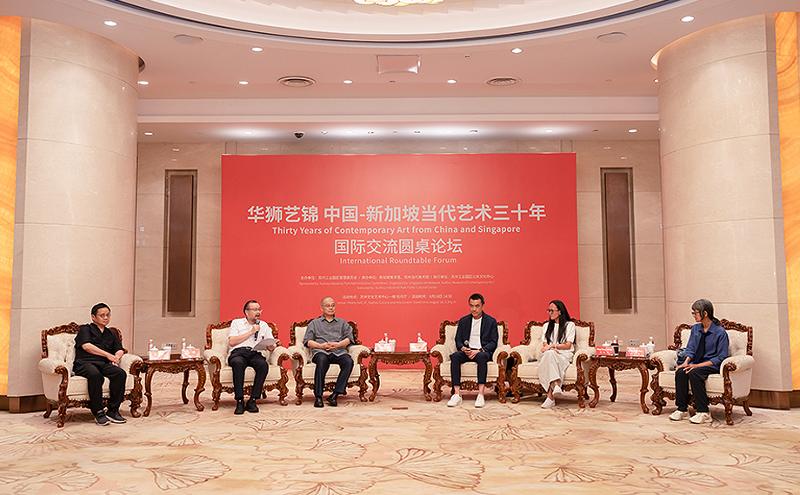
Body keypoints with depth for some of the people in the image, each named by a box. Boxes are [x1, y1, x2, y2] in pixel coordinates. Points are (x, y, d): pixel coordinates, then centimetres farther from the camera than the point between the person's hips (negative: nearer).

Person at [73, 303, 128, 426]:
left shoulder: (111, 334, 30)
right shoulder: (85, 329, 14)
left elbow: (119, 350, 21)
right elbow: (86, 346, -4)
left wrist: (116, 357, -5)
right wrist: (108, 355, -10)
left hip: (104, 364, 5)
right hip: (84, 363, -4)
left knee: (120, 373, -28)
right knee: (95, 375, -39)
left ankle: (113, 410, -21)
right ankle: (98, 412, -28)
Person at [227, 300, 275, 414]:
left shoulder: (264, 325, 24)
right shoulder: (237, 323, 16)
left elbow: (271, 347, 21)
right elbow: (231, 342, 0)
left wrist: (273, 345, -6)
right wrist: (251, 332, 1)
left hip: (255, 353, 2)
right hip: (238, 352, -2)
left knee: (263, 364, -33)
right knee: (238, 363, -39)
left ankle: (252, 401, -26)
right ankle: (239, 401, -33)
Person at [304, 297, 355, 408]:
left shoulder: (342, 323, 29)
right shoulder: (315, 323, 26)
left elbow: (349, 338, 13)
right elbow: (307, 341, 12)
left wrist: (338, 344, -7)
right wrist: (320, 345, -7)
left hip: (339, 351, 1)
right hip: (320, 351, -1)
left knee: (349, 361, -33)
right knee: (322, 360, -39)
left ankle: (335, 395, -33)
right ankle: (318, 396, -35)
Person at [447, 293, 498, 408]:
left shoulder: (491, 321, 6)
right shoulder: (463, 321, 15)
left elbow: (493, 343, 0)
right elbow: (458, 340, 13)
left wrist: (479, 350, -16)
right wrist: (463, 348, -11)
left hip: (483, 352, -2)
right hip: (466, 351, 3)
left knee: (481, 356, -39)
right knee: (455, 356, -31)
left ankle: (481, 394, -41)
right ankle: (457, 394, -35)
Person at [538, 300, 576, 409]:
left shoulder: (569, 325, 12)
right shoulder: (546, 326, 25)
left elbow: (568, 345, 2)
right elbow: (544, 344, 13)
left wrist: (552, 346, -11)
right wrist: (552, 348, -10)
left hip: (564, 355, -3)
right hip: (548, 354, 3)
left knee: (549, 355, -39)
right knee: (549, 354, -37)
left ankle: (550, 396, -50)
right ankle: (556, 385, -56)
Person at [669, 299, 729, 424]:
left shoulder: (720, 332, -11)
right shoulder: (695, 328, 9)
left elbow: (721, 357, -13)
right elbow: (690, 348, 12)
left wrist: (698, 365, -21)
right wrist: (686, 362, -10)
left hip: (712, 365, -6)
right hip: (696, 363, 6)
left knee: (694, 373, -34)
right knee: (680, 372, -25)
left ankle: (703, 413, -26)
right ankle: (682, 409, -17)